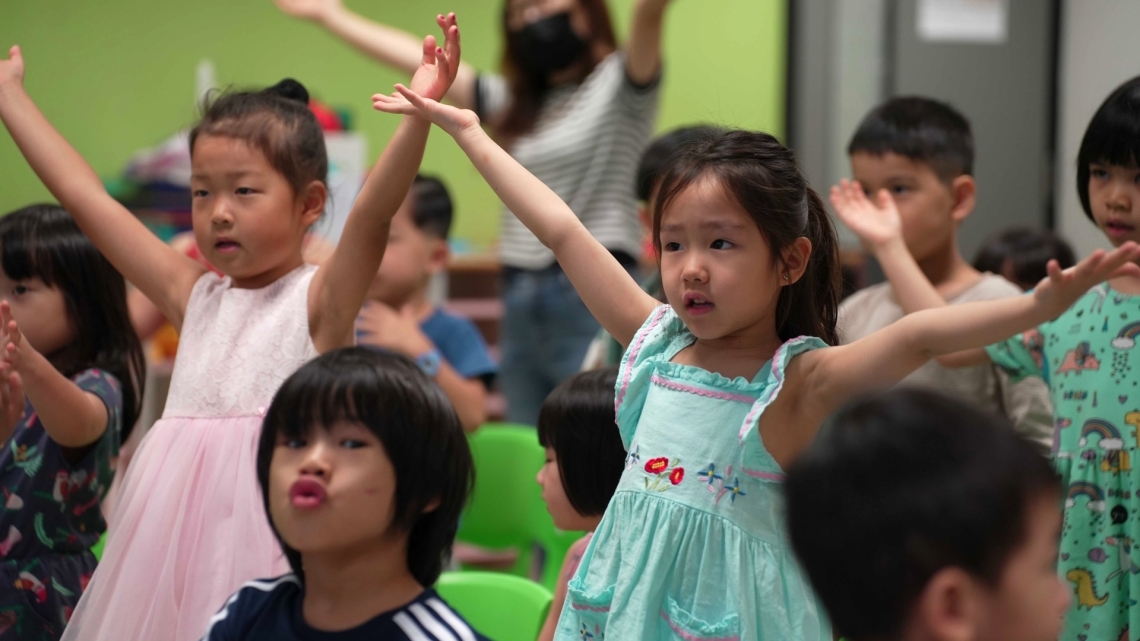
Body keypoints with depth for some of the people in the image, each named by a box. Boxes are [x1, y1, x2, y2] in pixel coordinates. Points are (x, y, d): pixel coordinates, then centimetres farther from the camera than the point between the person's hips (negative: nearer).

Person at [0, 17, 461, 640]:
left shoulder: (317, 301, -2)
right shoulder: (195, 296, 12)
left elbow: (373, 213, -19)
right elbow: (85, 197, 18)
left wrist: (418, 116, -33)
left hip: (273, 514, -5)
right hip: (179, 518, 5)